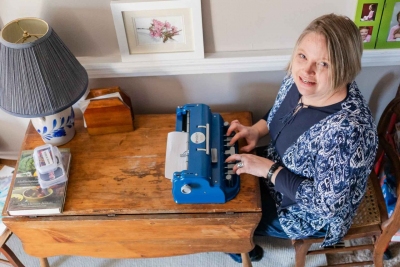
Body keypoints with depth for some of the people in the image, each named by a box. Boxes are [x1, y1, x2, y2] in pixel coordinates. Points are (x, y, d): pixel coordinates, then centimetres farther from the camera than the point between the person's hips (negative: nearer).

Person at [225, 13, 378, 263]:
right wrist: (256, 130, -12)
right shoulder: (299, 81, -15)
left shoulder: (347, 130, -40)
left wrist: (269, 169, -28)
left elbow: (326, 203, -31)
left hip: (310, 214, -7)